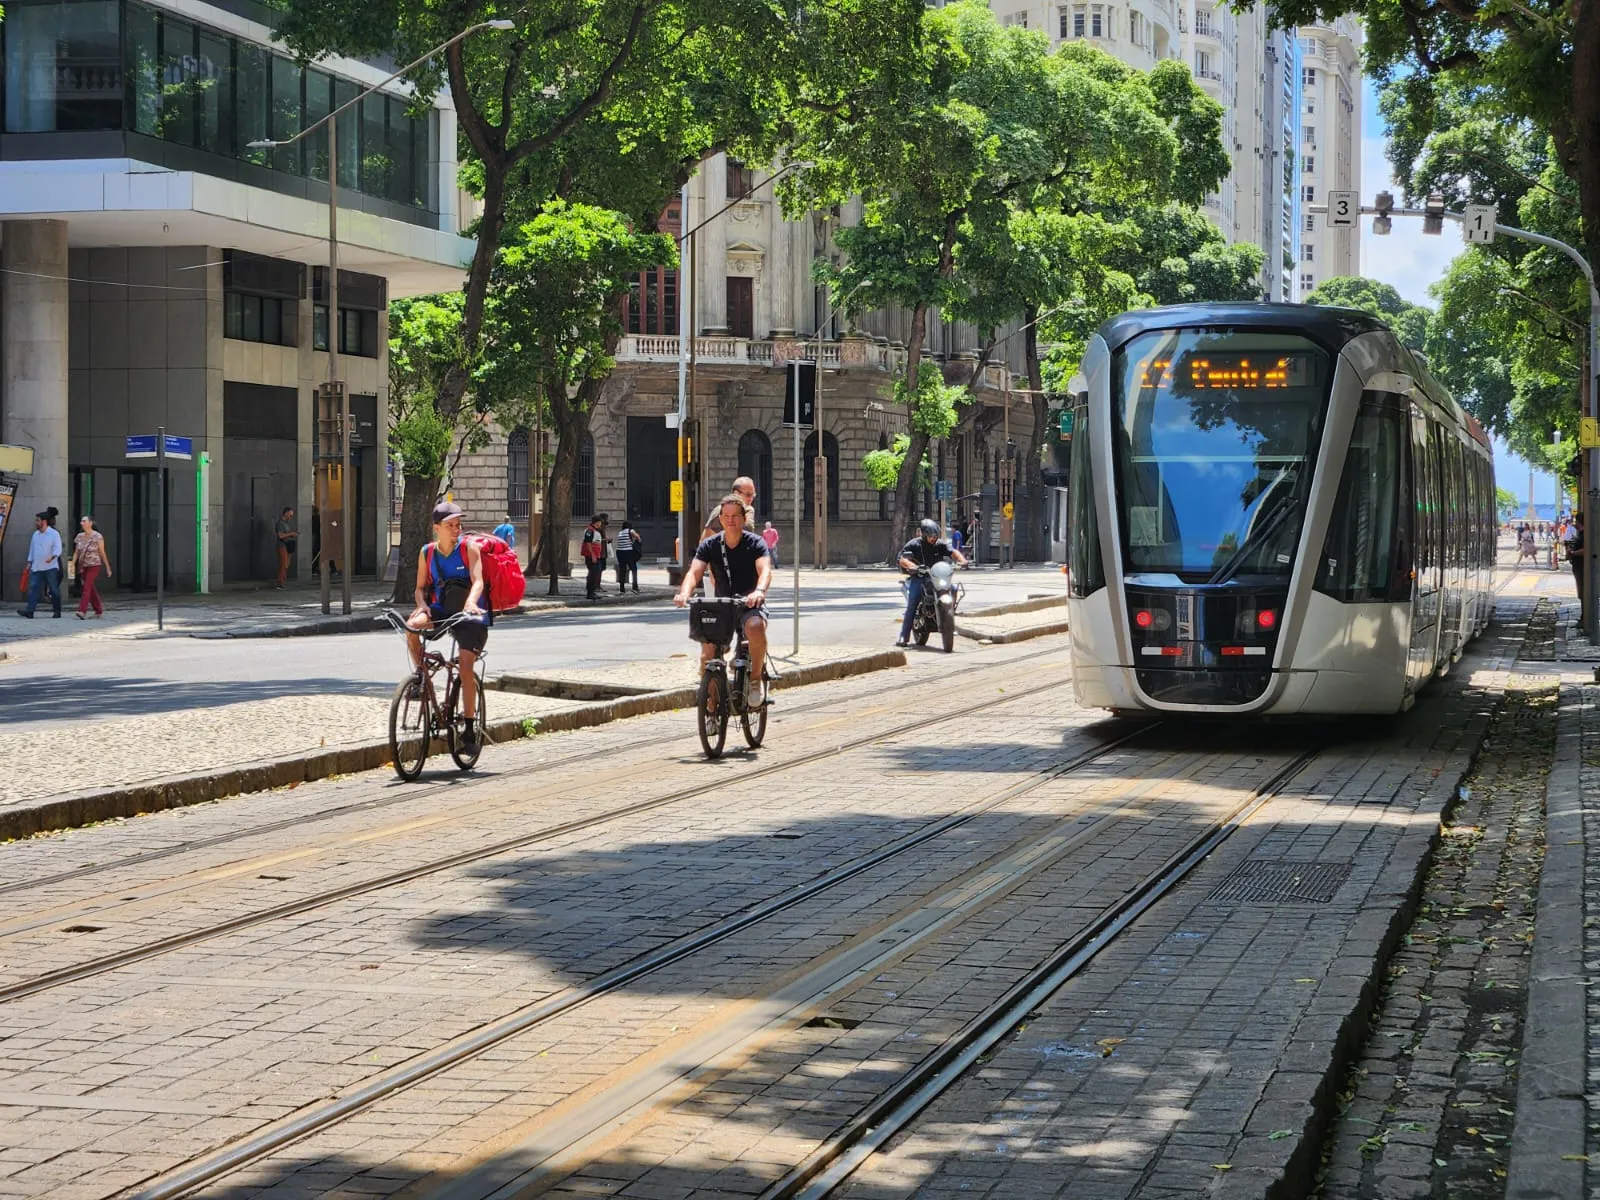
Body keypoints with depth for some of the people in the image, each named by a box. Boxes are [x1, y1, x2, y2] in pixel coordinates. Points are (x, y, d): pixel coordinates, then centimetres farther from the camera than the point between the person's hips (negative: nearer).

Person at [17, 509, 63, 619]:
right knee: (33, 588, -6)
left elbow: (57, 548, -11)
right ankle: (29, 611, -13)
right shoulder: (35, 534, 15)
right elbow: (32, 549, 21)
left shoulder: (54, 534, -5)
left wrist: (52, 557, -29)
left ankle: (57, 612, 11)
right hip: (37, 567, 5)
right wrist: (29, 563, 16)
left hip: (51, 567, -5)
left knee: (54, 589, 2)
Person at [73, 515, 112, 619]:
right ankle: (99, 610, 24)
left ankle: (82, 611, -25)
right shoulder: (79, 537, 8)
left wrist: (108, 568, -1)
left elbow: (102, 553, -4)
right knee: (91, 589, 11)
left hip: (94, 565, -6)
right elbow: (76, 553, 9)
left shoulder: (97, 536, -7)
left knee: (87, 587, -17)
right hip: (83, 566, 6)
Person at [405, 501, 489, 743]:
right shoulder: (427, 553, 3)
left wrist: (471, 602, -39)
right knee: (411, 625, -29)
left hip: (469, 614, -3)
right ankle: (420, 674, -8)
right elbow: (421, 587, 7)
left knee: (466, 664, -17)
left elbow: (478, 581, -18)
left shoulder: (468, 548, -7)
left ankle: (469, 722, -6)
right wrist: (422, 604, -16)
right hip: (440, 610, 3)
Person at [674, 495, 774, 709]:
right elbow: (694, 572, -13)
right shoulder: (710, 546, 1)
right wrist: (684, 593, -36)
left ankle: (755, 679, -17)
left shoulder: (755, 544, -6)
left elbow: (765, 570, -23)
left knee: (755, 626, -38)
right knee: (707, 655, -19)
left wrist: (759, 591, -47)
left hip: (750, 605, -3)